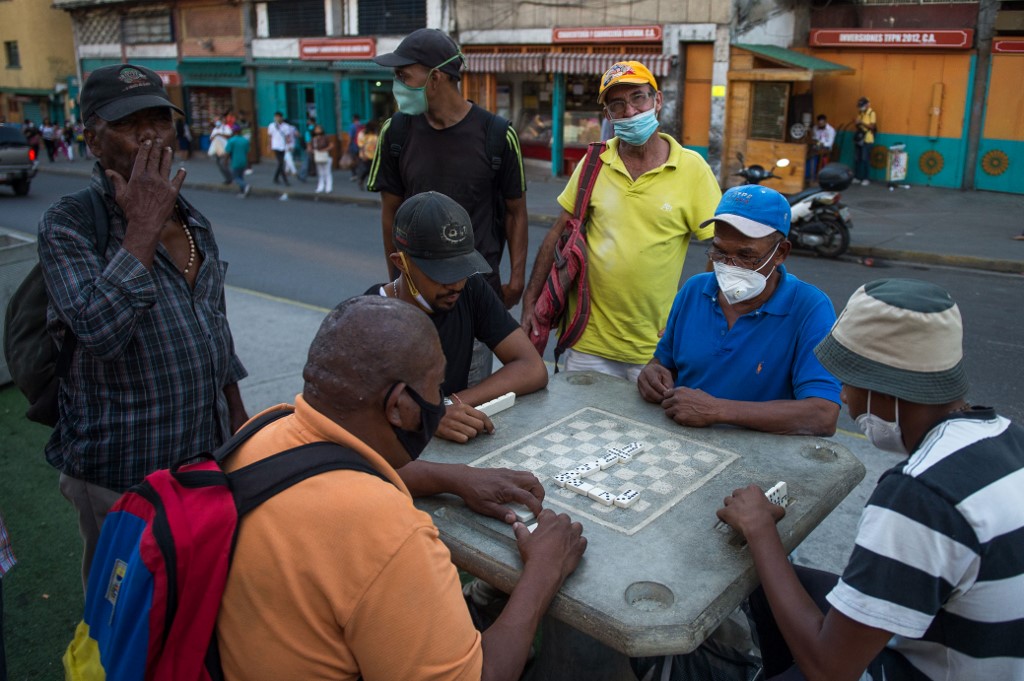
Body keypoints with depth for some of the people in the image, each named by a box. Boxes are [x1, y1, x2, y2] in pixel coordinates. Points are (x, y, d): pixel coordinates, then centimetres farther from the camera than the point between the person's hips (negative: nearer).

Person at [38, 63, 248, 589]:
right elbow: (99, 329, -31)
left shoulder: (192, 220, 7)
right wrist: (143, 226, -25)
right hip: (122, 480, -6)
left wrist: (238, 420, 17)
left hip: (207, 456, 6)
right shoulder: (68, 224, -13)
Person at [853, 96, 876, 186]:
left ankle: (866, 179, 0)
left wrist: (862, 123, -22)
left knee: (865, 159, -5)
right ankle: (857, 177, 15)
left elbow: (872, 126, -14)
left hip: (867, 140, -7)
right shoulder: (860, 113, 13)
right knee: (856, 159, 7)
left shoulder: (871, 113, -7)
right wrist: (856, 124, -4)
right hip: (858, 139, 7)